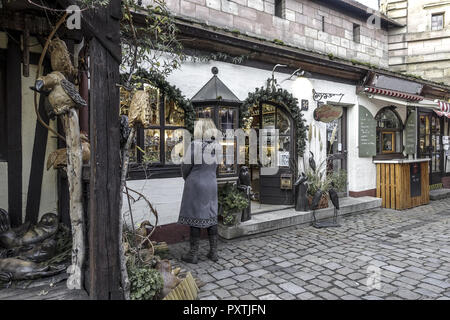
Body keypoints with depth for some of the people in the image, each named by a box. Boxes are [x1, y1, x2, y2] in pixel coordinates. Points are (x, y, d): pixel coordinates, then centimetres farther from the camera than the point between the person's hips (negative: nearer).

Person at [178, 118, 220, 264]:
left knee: (195, 218, 2)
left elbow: (186, 166, -10)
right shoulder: (215, 146, 3)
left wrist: (186, 179, 10)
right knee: (211, 216, 13)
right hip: (212, 185, 6)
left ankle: (193, 254, 12)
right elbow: (214, 167, 9)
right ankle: (213, 252, 21)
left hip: (196, 185, -6)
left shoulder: (194, 145, -15)